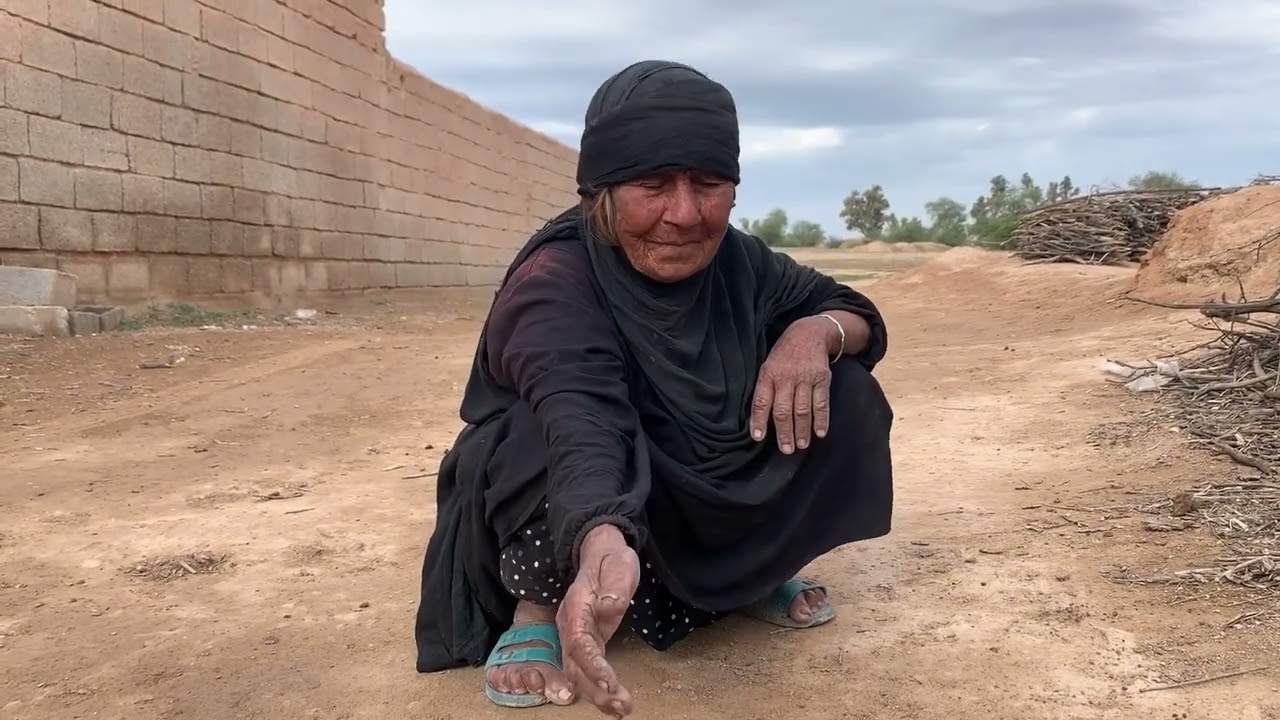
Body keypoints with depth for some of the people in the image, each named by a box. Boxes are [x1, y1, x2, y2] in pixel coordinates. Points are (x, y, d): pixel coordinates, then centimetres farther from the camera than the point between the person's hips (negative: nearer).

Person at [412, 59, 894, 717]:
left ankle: (746, 573, 7)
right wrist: (603, 547, -70)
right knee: (548, 435, -37)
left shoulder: (735, 262, -11)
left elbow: (860, 315, -1)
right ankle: (538, 607, -8)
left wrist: (816, 332, -27)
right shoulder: (554, 283, -29)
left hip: (703, 506, 5)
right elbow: (580, 417, -48)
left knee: (836, 394, -13)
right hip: (583, 524, -5)